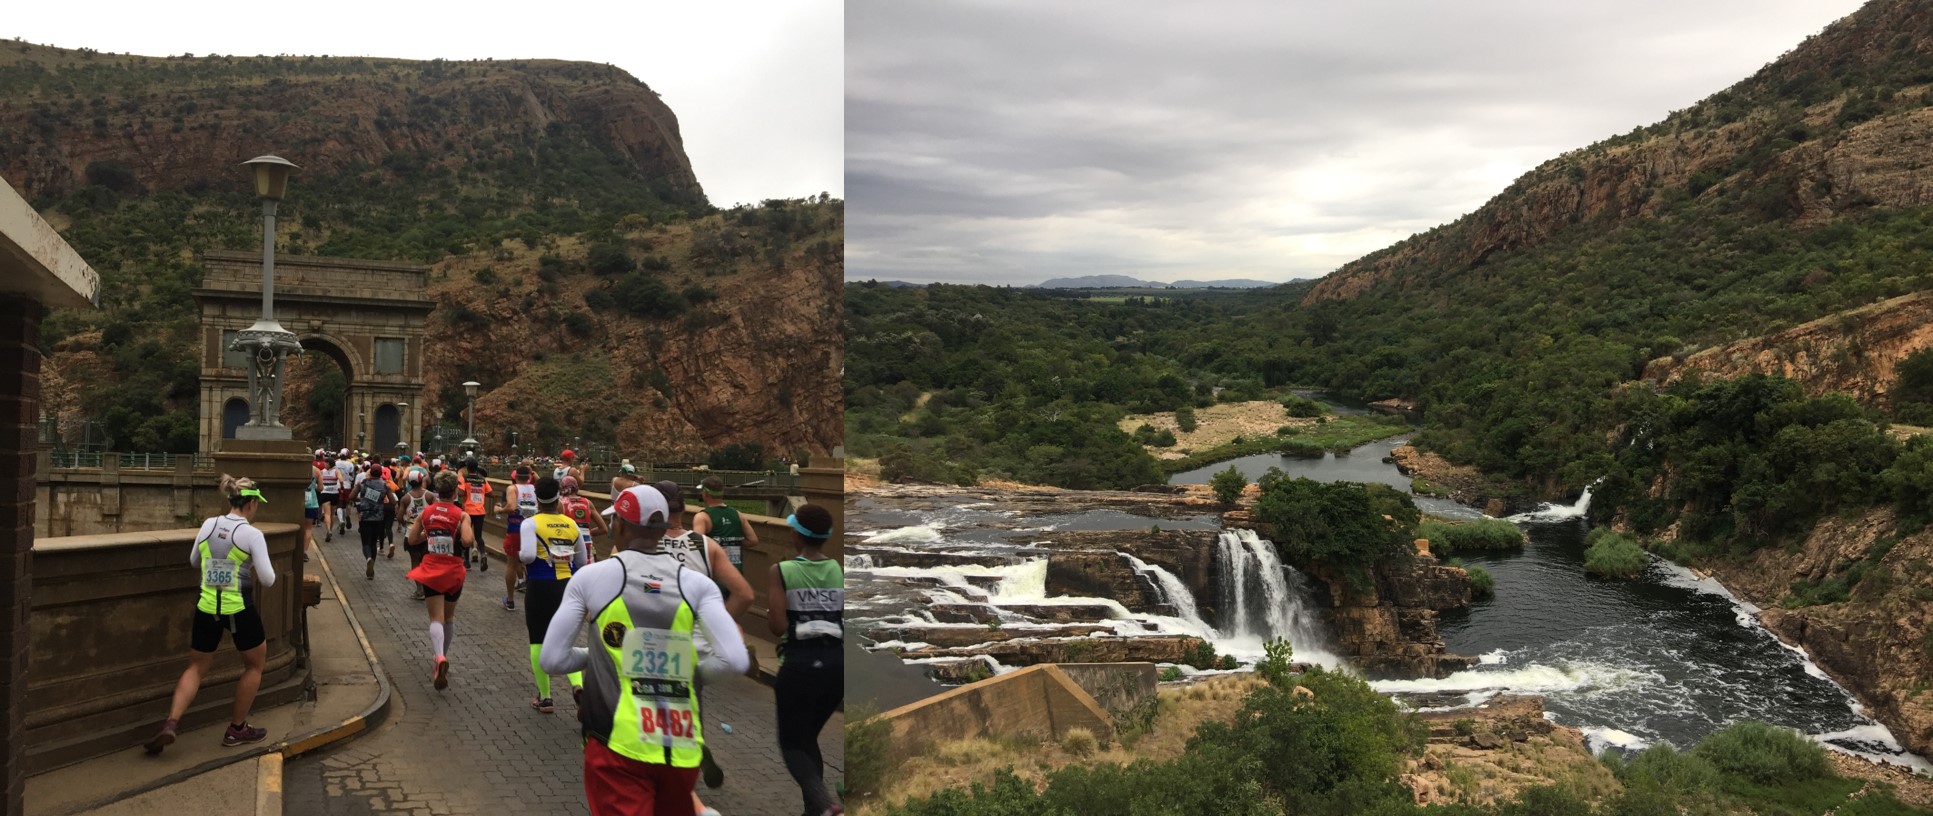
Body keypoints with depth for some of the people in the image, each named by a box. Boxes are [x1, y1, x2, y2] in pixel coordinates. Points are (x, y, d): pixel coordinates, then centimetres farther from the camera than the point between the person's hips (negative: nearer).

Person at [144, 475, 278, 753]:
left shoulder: (208, 525, 1)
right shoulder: (252, 534, -14)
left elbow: (194, 562, 17)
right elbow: (268, 580, -13)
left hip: (207, 608, 4)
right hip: (239, 609, -4)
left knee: (197, 668, 18)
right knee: (254, 665, 18)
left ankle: (170, 723, -3)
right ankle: (236, 729, 22)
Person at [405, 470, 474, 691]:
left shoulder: (426, 513, 0)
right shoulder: (461, 515, -9)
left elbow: (411, 540, 6)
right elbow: (467, 541, -23)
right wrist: (472, 539, -2)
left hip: (430, 570, 1)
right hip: (453, 571, -1)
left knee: (436, 618, -4)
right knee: (449, 617, 20)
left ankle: (439, 658, -29)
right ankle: (442, 656, 32)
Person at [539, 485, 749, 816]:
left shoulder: (591, 577, -2)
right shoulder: (696, 583, 0)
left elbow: (551, 660, 0)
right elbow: (735, 661, -10)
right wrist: (694, 667, 9)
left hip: (618, 745, -2)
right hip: (681, 747, 2)